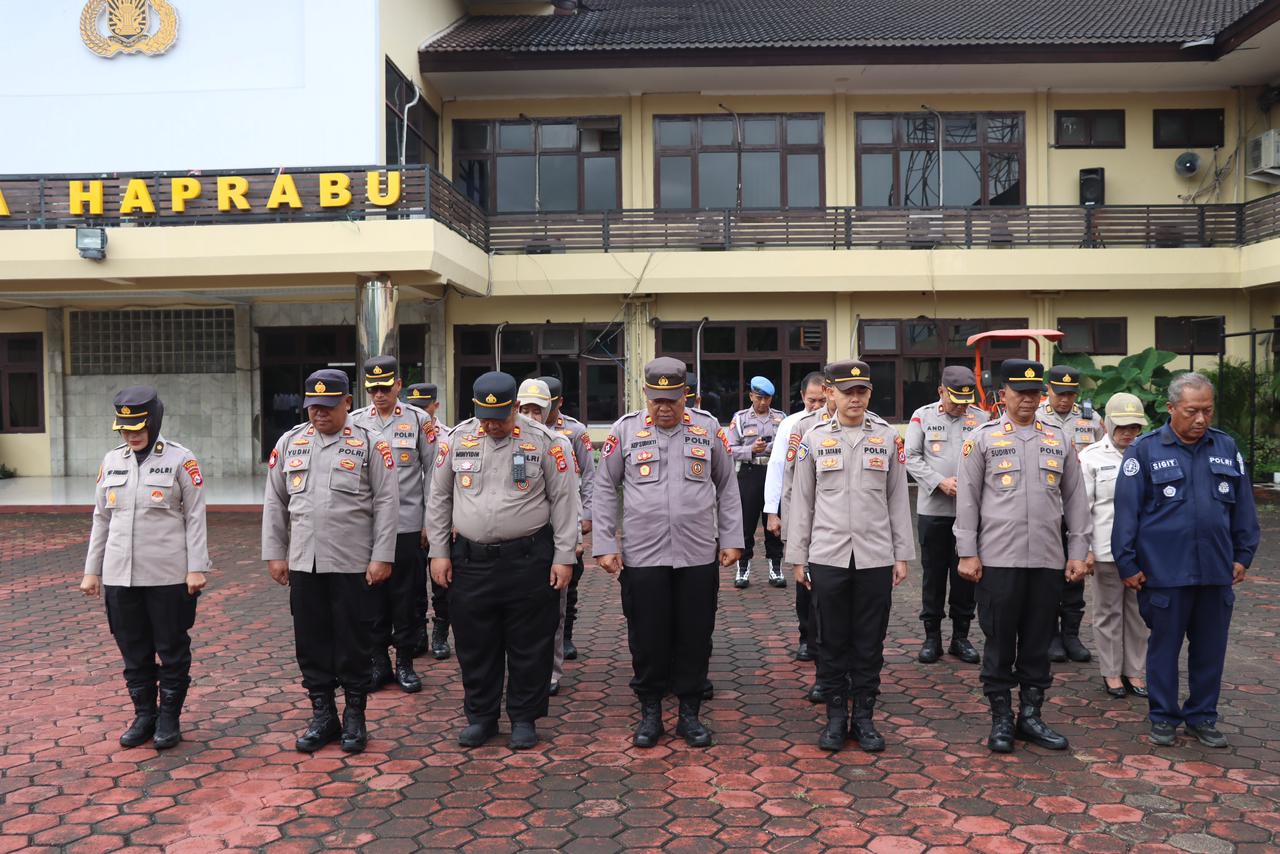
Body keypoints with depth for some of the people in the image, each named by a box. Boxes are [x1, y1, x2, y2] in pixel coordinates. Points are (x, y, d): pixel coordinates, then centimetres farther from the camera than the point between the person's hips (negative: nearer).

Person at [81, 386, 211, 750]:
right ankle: (144, 715, 26)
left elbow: (195, 518, -6)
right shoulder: (112, 461, 9)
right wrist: (92, 570, 13)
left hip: (168, 576, -4)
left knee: (172, 650, 6)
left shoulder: (180, 460, -5)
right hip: (120, 576, 5)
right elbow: (101, 519, 13)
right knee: (133, 651, 12)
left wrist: (196, 568, -10)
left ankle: (169, 718, 19)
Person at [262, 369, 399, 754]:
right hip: (303, 563, 4)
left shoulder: (370, 444, -3)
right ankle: (322, 715, 25)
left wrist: (382, 557, -10)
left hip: (354, 564, -3)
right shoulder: (289, 442, 9)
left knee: (354, 643, 5)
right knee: (311, 642, 11)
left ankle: (355, 716, 20)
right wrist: (274, 553, 8)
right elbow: (274, 503, 12)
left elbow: (386, 503, -5)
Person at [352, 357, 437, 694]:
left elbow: (433, 473, 2)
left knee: (406, 594, 5)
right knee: (373, 595, 7)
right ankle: (378, 660, 20)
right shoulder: (355, 422, 6)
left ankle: (405, 661, 17)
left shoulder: (419, 420, 1)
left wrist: (430, 522, -1)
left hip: (408, 524, -2)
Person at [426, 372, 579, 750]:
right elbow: (439, 499, 11)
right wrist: (439, 553, 7)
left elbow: (564, 501, -1)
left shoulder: (543, 441, -3)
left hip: (529, 559, -2)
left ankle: (524, 718, 21)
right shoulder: (457, 439, 4)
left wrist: (564, 557, -4)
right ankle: (480, 716, 27)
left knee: (529, 646, 6)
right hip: (470, 560, 3)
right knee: (474, 645, 11)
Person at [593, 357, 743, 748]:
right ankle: (650, 713, 24)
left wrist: (731, 539, 6)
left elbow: (727, 488, 10)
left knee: (695, 638, 9)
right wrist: (605, 545, -1)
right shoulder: (625, 430, 0)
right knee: (647, 638, 7)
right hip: (641, 557, -1)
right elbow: (605, 490, 3)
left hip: (699, 556, 1)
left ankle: (689, 713, 24)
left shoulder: (708, 429, 3)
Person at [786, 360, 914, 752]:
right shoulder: (813, 439, 3)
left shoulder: (888, 438, 5)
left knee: (870, 642, 8)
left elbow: (898, 499, 7)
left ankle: (864, 717, 21)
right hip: (827, 557, -1)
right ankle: (835, 717, 20)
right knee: (833, 641, 7)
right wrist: (797, 557, 3)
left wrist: (902, 555, 5)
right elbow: (802, 501, 5)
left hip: (876, 558, 1)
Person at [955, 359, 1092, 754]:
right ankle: (1001, 719, 15)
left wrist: (1078, 551, 7)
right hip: (998, 559, -3)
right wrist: (967, 553, -6)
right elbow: (967, 499, -1)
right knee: (1000, 643, 4)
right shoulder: (982, 438, 1)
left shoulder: (1057, 439, 11)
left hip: (1048, 560, 3)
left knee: (1037, 643, 10)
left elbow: (1075, 499, 12)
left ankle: (1031, 716, 22)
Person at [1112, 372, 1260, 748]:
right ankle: (1164, 717, 21)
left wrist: (1243, 555, 11)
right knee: (1164, 646, 8)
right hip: (1165, 572, -3)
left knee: (1211, 648, 12)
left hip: (1217, 572, 4)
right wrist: (1128, 564, -6)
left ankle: (1202, 717, 27)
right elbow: (1127, 510, -5)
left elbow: (1243, 507, 13)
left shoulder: (1226, 448, 7)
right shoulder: (1145, 450, -5)